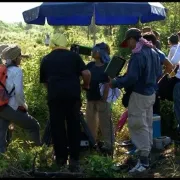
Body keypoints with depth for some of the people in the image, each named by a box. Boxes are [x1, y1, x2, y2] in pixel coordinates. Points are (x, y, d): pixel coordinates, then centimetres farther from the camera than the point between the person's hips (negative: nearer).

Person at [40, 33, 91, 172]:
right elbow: (86, 73, 0)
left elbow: (44, 81, 21)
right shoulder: (74, 55, 9)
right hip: (73, 95, -1)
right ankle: (74, 159, 6)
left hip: (54, 96, 1)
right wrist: (86, 85, 17)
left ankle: (61, 158, 16)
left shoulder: (46, 59, 15)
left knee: (57, 127, 10)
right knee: (74, 127, 7)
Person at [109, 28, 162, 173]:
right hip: (151, 93, 9)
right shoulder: (153, 52, 8)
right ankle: (147, 153, 26)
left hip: (140, 95, -9)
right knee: (147, 124, 16)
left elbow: (131, 78, -24)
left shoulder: (138, 55, -21)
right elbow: (159, 73, 15)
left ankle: (144, 160, -2)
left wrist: (115, 83, -13)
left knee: (138, 125, -3)